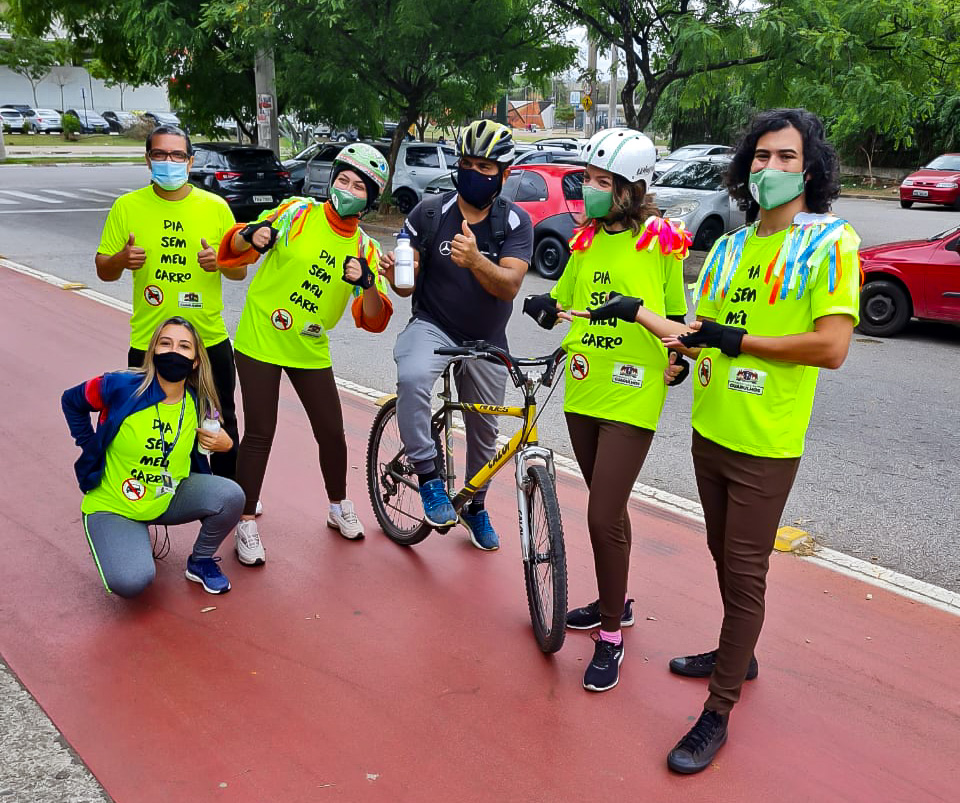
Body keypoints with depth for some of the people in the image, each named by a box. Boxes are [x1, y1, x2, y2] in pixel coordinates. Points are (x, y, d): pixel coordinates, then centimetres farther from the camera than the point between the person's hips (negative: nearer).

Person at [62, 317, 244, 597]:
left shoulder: (199, 405, -7)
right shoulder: (120, 387, -20)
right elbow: (71, 401, 0)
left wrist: (224, 444, -11)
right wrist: (90, 448, -4)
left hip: (169, 498, 4)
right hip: (113, 505, -3)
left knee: (230, 495, -24)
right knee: (130, 582, -27)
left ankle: (201, 561, 5)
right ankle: (137, 544, 11)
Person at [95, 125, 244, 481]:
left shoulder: (216, 207, 1)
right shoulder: (127, 207, 0)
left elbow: (240, 271, 5)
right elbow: (104, 271, 4)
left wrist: (220, 262, -17)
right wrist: (122, 259, -19)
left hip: (210, 340, 1)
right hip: (148, 344, -1)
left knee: (221, 425, 12)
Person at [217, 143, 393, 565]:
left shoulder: (365, 249, -1)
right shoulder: (298, 212, -7)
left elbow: (374, 320, -9)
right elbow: (235, 249, -3)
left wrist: (367, 283, -29)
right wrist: (251, 236, -26)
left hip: (310, 350, 3)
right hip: (260, 340, -3)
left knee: (332, 432, 7)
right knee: (259, 434, -2)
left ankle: (339, 508, 32)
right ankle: (246, 523, 13)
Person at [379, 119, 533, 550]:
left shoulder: (516, 222, -9)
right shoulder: (430, 213, -8)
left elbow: (508, 286, -23)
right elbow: (409, 284, -5)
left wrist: (475, 260, -43)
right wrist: (395, 275, -30)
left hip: (486, 341, 2)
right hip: (432, 325, -1)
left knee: (484, 433, 15)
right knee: (411, 378, -36)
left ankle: (476, 507, 41)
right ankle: (429, 479, -20)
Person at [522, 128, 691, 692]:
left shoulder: (661, 240, -6)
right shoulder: (587, 240, 11)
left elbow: (677, 316, 2)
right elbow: (559, 304, 10)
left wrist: (676, 359, -14)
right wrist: (542, 308, -10)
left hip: (631, 397, -6)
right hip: (583, 391, 6)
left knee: (605, 518, -8)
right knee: (606, 507, 18)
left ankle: (610, 637, 9)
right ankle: (616, 602, 37)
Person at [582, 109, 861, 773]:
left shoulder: (830, 242, -9)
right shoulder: (730, 246, 12)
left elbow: (831, 347, -18)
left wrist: (736, 339, -16)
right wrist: (640, 314, 11)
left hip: (766, 444, -6)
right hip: (710, 431, 7)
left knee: (744, 573, 0)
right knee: (726, 557, 20)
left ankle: (718, 713, 11)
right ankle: (738, 654, 41)